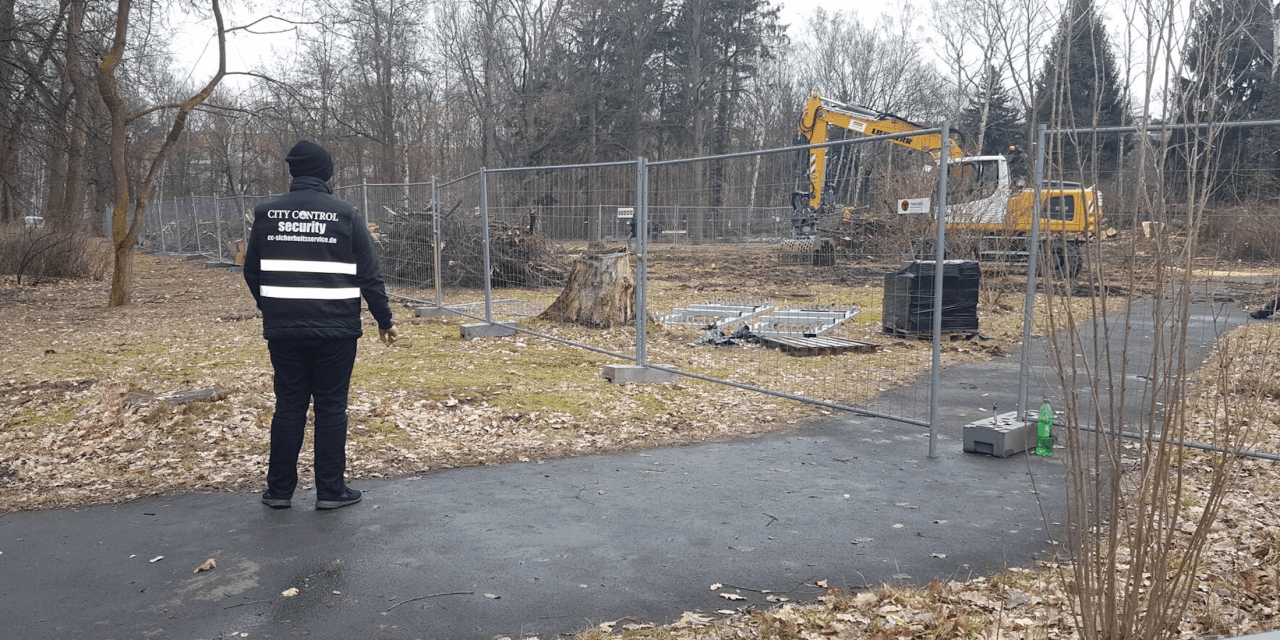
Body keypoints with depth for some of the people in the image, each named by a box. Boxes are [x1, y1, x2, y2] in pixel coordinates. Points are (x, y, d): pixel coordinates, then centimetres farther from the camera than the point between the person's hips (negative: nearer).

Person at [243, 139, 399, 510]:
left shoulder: (267, 214, 4)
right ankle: (330, 490, 11)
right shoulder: (345, 215, -4)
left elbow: (252, 272, 12)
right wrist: (384, 320, 6)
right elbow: (369, 275, -4)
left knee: (288, 407, 12)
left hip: (283, 328, 3)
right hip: (335, 329, -3)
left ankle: (280, 489, 19)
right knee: (331, 408, 5)